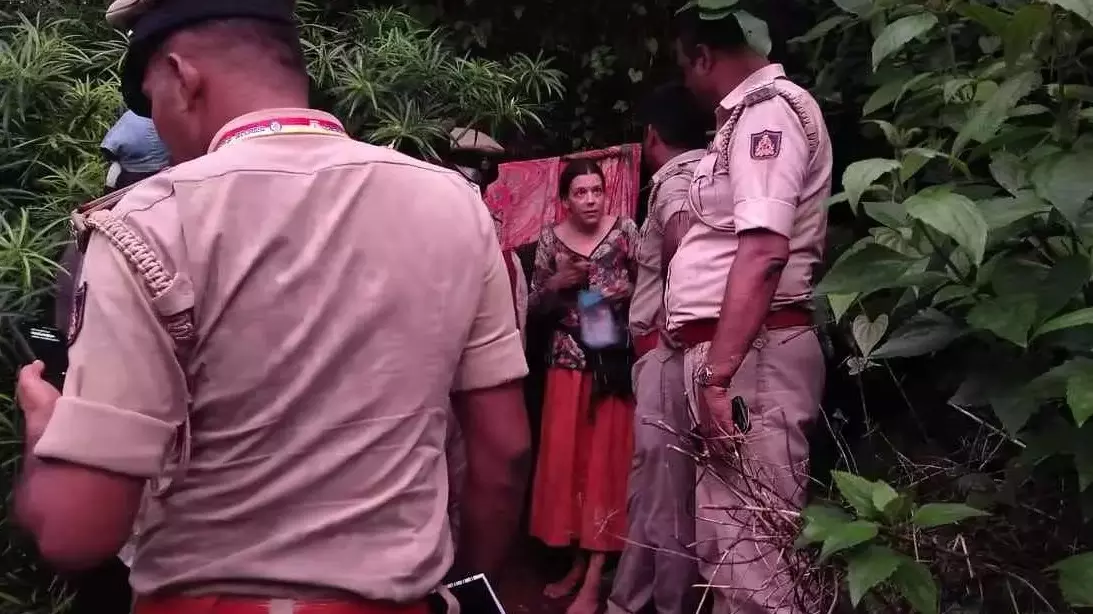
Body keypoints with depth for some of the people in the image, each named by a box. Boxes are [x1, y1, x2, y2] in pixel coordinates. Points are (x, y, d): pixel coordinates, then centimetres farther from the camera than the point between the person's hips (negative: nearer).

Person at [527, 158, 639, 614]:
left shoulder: (625, 231, -2)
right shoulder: (551, 240, 4)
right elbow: (535, 304, 7)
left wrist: (629, 290, -21)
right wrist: (557, 282, -11)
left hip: (615, 358, -3)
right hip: (568, 358, 3)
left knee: (606, 457, -4)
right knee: (564, 456, 4)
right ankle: (578, 562, 21)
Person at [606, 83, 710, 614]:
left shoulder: (673, 182, -10)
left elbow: (684, 245, -31)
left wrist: (672, 317, -18)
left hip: (668, 350, -9)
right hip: (671, 353, 9)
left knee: (664, 491, -1)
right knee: (650, 484, 15)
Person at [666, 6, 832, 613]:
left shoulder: (767, 109, -10)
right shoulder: (752, 112, 21)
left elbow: (764, 250, -24)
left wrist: (718, 372, -28)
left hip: (748, 355, -11)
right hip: (730, 352, 11)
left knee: (748, 551, -8)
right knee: (729, 542, 17)